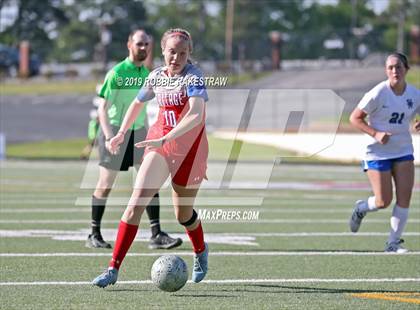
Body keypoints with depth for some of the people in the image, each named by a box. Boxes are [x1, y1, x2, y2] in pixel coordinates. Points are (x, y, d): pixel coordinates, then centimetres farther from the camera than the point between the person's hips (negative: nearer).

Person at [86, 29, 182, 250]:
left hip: (138, 132, 6)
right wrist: (109, 137, -23)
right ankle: (94, 235, 13)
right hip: (116, 130, -6)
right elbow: (102, 109, -13)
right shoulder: (117, 73, -12)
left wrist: (146, 135, 18)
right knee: (106, 184, 1)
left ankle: (156, 235, -7)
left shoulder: (146, 74, 9)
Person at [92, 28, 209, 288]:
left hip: (189, 147, -3)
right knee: (137, 201, -15)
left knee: (183, 214, 11)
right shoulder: (156, 77, 4)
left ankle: (201, 252, 46)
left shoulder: (193, 77, -14)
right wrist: (122, 133, 22)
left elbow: (196, 114, -32)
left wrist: (165, 139, -41)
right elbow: (138, 103, 26)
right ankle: (113, 270, -18)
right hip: (159, 143, 4)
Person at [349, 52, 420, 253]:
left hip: (403, 152, 4)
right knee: (383, 202, -4)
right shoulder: (377, 94, -16)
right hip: (378, 152, -4)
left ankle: (393, 243, 6)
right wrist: (375, 133, -23)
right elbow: (355, 118, -10)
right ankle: (361, 208, 31)